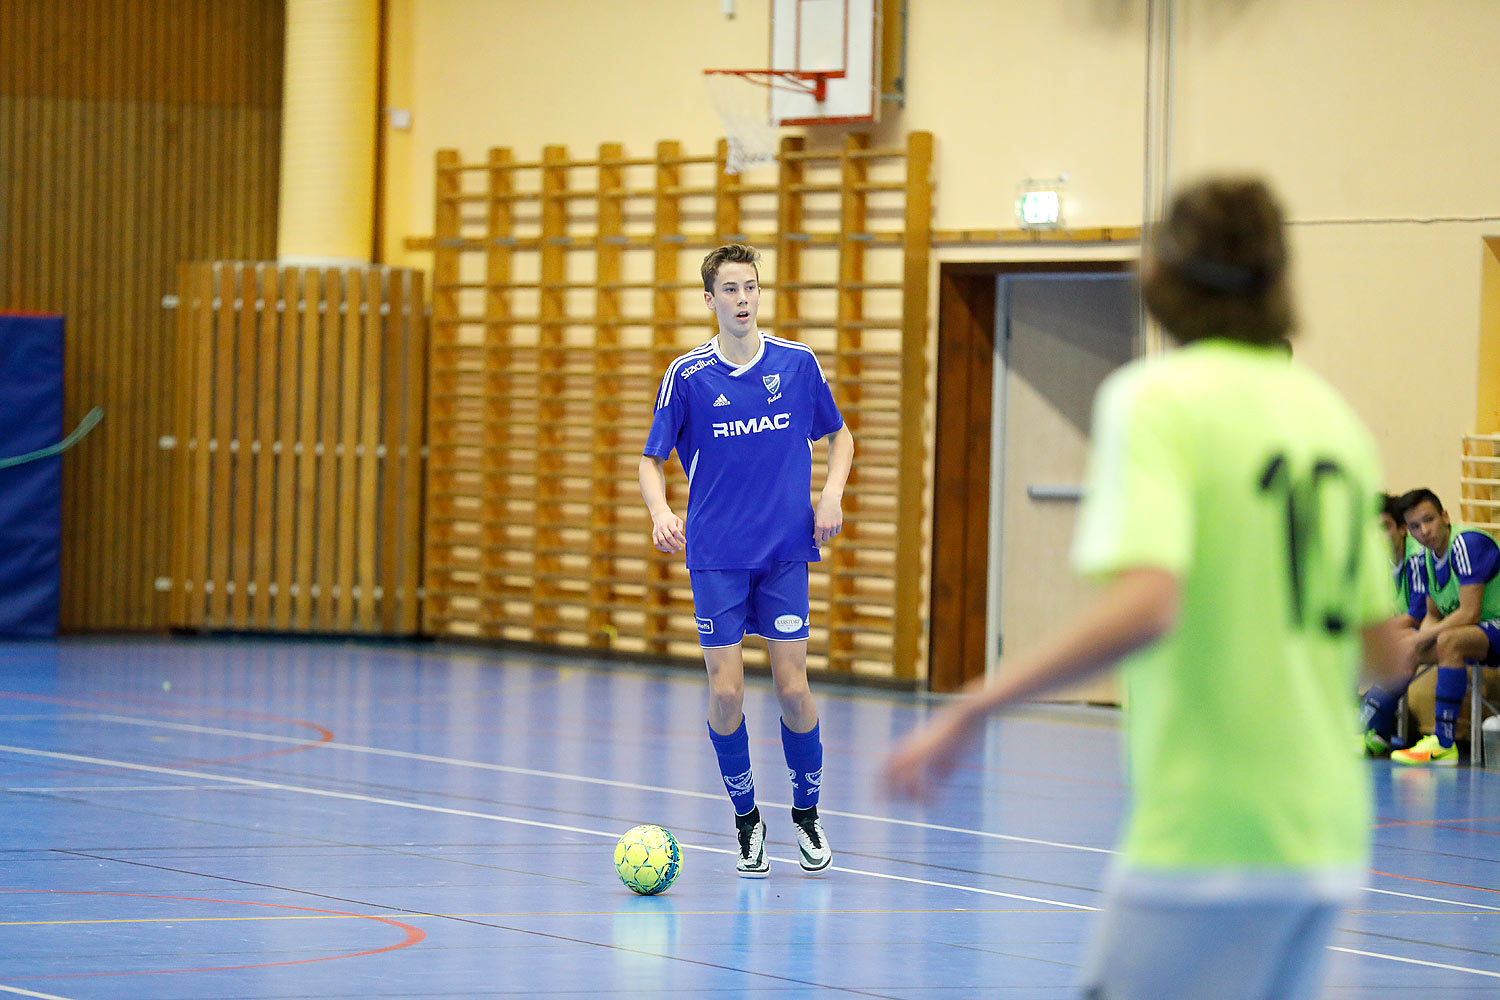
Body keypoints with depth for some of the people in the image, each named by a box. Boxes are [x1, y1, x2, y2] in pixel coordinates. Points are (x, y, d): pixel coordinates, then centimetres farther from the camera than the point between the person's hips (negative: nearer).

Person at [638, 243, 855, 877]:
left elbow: (838, 435, 14)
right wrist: (660, 511, -18)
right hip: (715, 557, -1)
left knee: (792, 688, -2)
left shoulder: (798, 363, 1)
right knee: (725, 692, -4)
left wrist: (832, 493, -3)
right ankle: (746, 820, 15)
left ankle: (807, 812, 19)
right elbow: (653, 460, 2)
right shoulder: (687, 376, -3)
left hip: (785, 552, 1)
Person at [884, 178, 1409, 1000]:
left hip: (1207, 837, -7)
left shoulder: (1154, 398, -7)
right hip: (1326, 836, 7)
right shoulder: (1331, 414, 13)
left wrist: (972, 708, -15)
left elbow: (1143, 606, -22)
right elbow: (1386, 652, 14)